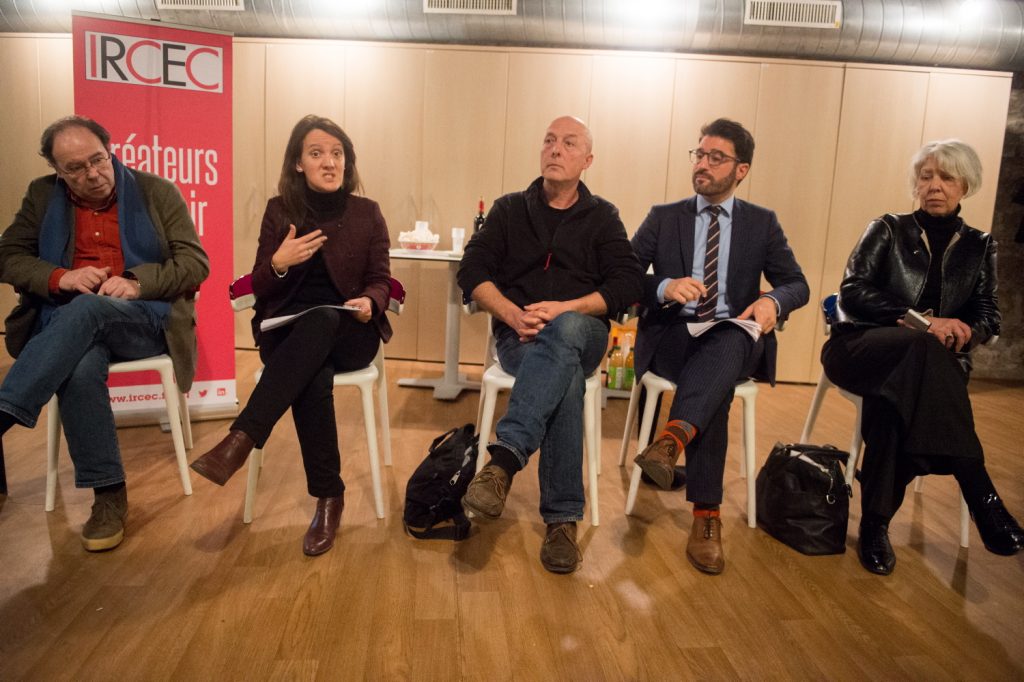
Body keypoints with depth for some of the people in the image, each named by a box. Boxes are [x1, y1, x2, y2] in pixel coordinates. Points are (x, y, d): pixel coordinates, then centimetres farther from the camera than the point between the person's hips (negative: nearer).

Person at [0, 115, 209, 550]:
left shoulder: (157, 192, 6)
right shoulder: (42, 195, 14)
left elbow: (196, 262, 0)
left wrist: (138, 283, -17)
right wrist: (60, 277, -10)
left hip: (147, 318, -1)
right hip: (67, 321, 2)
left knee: (86, 310, -36)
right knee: (80, 368, -33)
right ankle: (109, 494, -26)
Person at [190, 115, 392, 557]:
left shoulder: (367, 212, 9)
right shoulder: (280, 210, 10)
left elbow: (381, 280, 5)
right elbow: (259, 289, 7)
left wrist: (369, 302, -19)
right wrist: (279, 263, -16)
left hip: (347, 331, 0)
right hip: (287, 330, 0)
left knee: (319, 320, -38)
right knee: (313, 379, -36)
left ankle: (241, 440, -42)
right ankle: (329, 497, -26)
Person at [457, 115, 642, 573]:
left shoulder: (602, 217, 15)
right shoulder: (509, 209, 16)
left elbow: (628, 285, 1)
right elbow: (472, 270, 5)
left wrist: (564, 308, -15)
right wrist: (513, 314, -14)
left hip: (582, 331, 0)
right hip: (518, 335, 0)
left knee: (564, 330, -39)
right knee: (565, 380, -35)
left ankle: (504, 459, -48)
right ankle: (563, 519, -36)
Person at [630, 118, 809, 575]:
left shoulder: (763, 223, 14)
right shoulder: (663, 218, 12)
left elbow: (797, 284, 8)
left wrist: (772, 301, -17)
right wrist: (665, 287, -21)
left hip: (734, 338, 1)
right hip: (672, 335, -1)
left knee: (726, 347, -37)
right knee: (717, 381, -34)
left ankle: (672, 438, -56)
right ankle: (706, 516, -35)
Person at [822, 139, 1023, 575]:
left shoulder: (979, 247, 17)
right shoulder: (888, 230, 10)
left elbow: (987, 316, 9)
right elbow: (851, 292, -4)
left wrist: (965, 332, -17)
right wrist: (918, 319, -18)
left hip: (937, 360, 2)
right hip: (862, 348, -2)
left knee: (894, 397, -38)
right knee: (922, 347, -39)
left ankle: (876, 522, -34)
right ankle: (981, 496, -41)